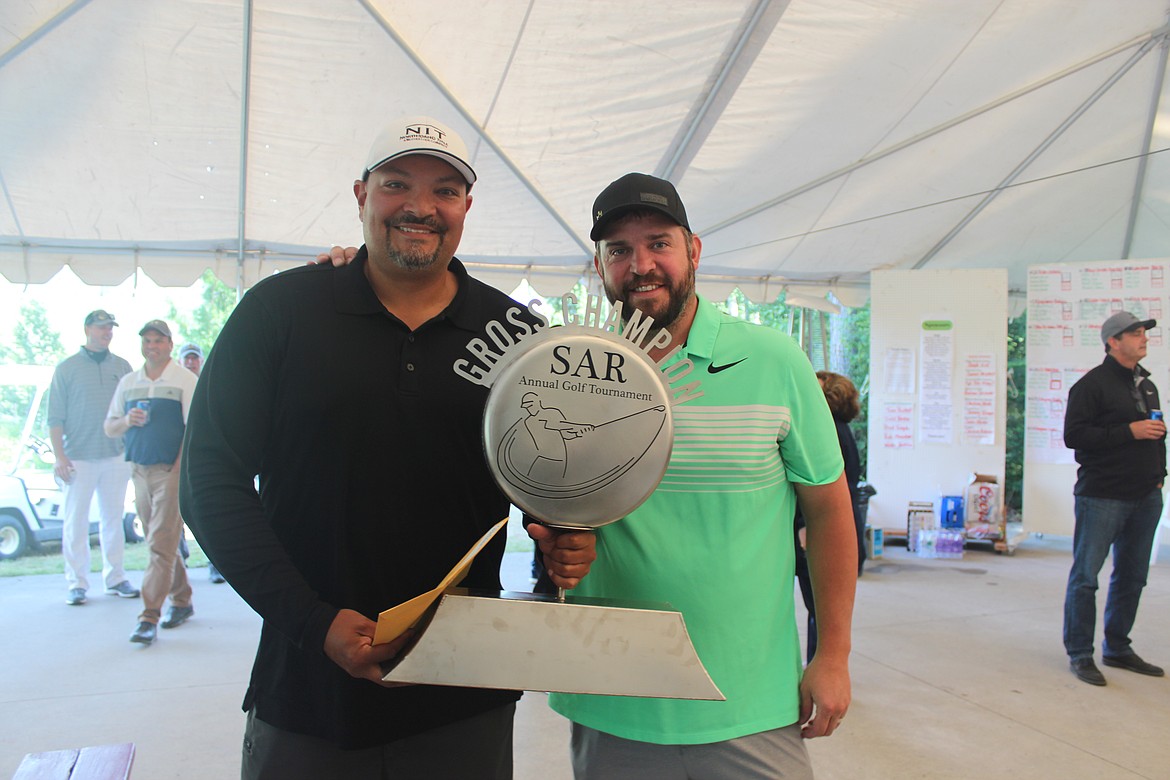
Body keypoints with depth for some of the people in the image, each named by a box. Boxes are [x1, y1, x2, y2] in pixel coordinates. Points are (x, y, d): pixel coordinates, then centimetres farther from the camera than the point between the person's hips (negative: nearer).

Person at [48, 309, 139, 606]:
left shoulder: (122, 367, 10)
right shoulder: (66, 368, 3)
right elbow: (55, 417, 1)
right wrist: (59, 456, -7)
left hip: (116, 456, 2)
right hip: (78, 457, -2)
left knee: (114, 519, 9)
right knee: (76, 522, 0)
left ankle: (115, 578, 17)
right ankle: (77, 584, 8)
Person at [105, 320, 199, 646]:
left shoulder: (185, 380, -3)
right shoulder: (128, 383, 13)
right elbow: (109, 428, 16)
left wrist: (182, 470, -16)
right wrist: (127, 420, -7)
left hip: (171, 470, -6)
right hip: (139, 470, 6)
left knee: (161, 545, -10)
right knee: (161, 544, 13)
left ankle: (149, 617, -9)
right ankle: (181, 602, 27)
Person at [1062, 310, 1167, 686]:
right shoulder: (1092, 384, -8)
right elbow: (1073, 435, -16)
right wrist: (1128, 431, -19)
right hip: (1102, 496, -8)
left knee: (1132, 576, 14)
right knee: (1085, 576, -2)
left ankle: (1117, 648, 27)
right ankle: (1080, 655, 6)